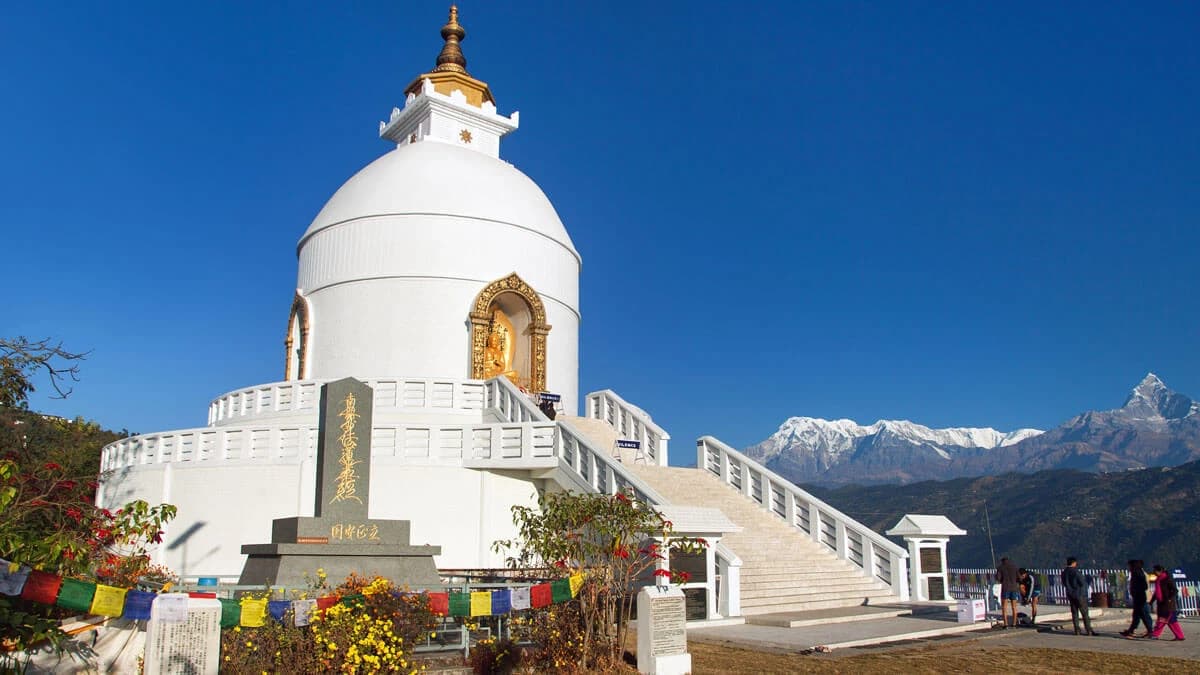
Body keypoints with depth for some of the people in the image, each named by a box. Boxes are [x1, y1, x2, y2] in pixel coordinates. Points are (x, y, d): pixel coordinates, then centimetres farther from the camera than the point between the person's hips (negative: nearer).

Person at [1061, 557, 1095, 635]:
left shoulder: (1064, 572, 5)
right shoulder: (1076, 572, -17)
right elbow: (1083, 583, -14)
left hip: (1070, 595, 6)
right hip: (1079, 595, -6)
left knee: (1074, 613, 8)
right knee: (1085, 613, 0)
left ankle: (1077, 630, 6)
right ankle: (1089, 630, 0)